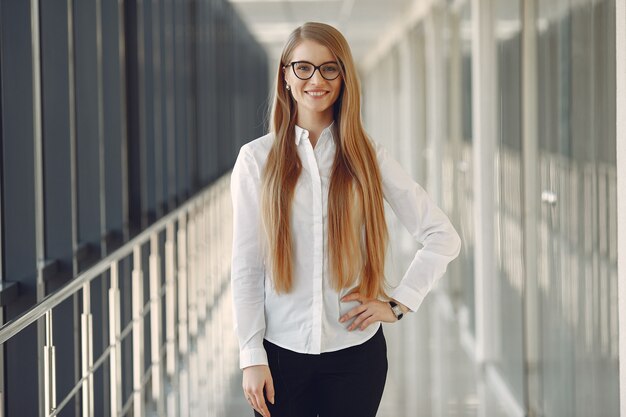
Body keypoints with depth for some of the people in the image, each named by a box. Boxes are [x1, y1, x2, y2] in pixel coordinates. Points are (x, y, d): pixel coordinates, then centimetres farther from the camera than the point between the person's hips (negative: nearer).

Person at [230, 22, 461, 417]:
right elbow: (245, 265, 0)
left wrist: (398, 303, -3)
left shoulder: (368, 157, 2)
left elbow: (444, 236, 4)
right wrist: (252, 356, -4)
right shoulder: (256, 158, 1)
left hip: (357, 350, 1)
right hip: (282, 351, 0)